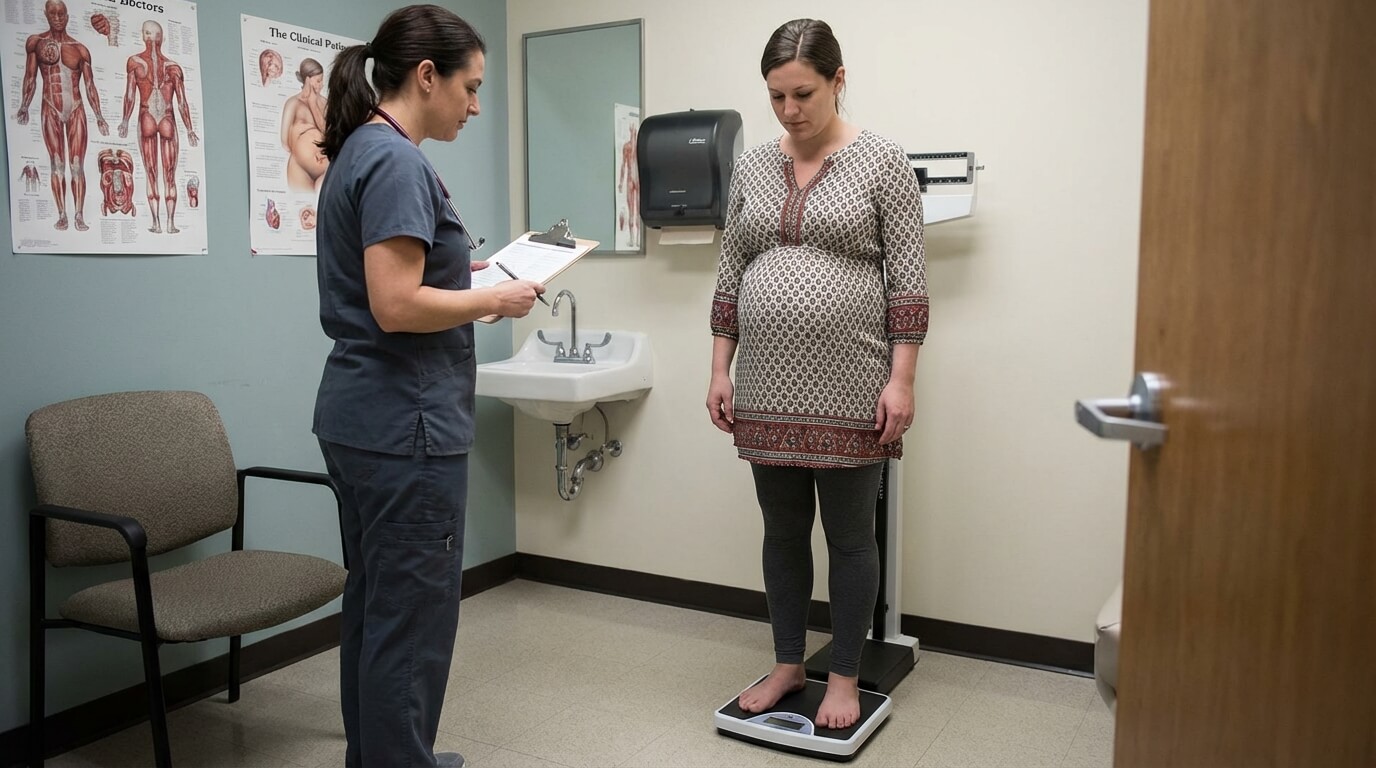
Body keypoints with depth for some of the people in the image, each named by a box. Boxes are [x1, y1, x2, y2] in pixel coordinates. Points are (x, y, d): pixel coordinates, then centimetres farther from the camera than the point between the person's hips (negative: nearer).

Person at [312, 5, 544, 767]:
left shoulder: (358, 151, 14)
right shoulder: (396, 161, -16)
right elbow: (396, 306, -23)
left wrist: (466, 271, 11)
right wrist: (496, 299, -11)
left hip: (360, 418, 10)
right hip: (404, 427, -10)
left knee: (374, 604, 19)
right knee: (412, 619, 2)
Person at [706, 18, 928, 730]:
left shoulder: (882, 161, -3)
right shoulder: (751, 167, 9)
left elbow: (908, 279, -6)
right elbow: (729, 276, 11)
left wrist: (901, 380, -12)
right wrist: (719, 370, 5)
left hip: (848, 387, -4)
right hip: (767, 386, 4)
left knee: (849, 536, 7)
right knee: (782, 531, 14)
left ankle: (844, 677, 24)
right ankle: (787, 664, 30)